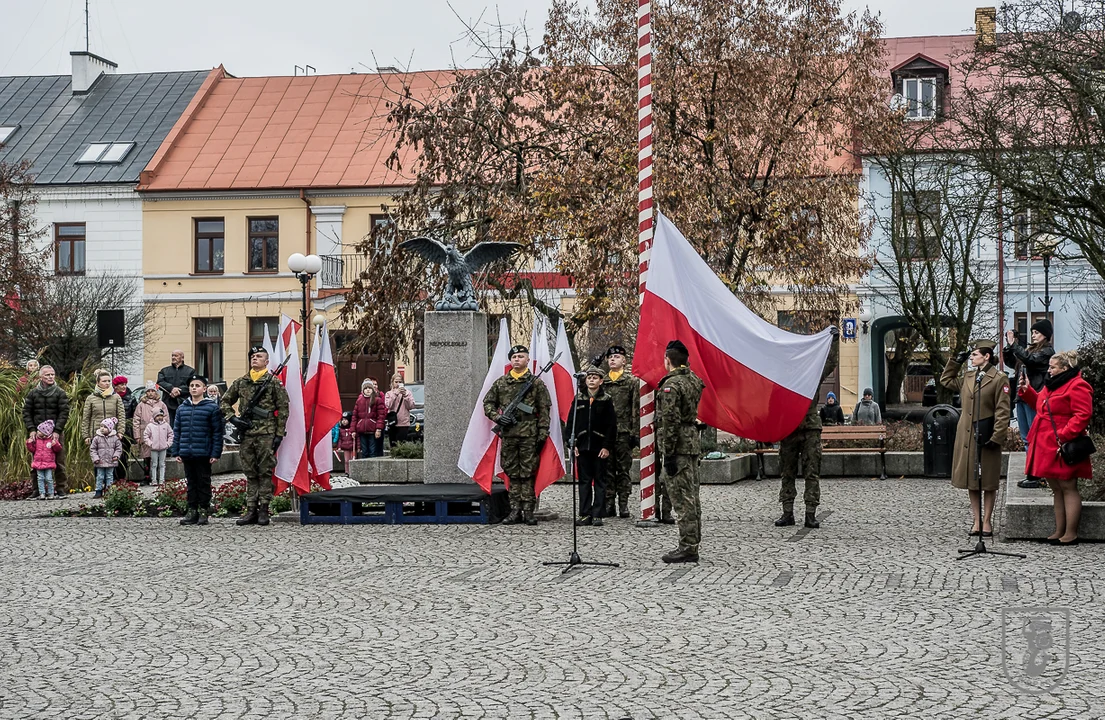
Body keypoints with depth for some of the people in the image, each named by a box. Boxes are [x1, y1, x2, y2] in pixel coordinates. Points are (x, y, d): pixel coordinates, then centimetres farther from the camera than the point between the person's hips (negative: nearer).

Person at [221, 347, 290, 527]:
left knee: (265, 473, -2)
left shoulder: (274, 382, 0)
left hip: (266, 434, -4)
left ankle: (264, 510, 1)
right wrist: (232, 417, 4)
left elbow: (283, 408, -2)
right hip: (246, 434, 4)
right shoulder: (241, 382, 12)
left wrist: (279, 434, -7)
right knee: (250, 473, 7)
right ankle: (251, 510, 10)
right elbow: (226, 401, 21)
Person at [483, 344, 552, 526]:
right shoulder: (500, 383, 10)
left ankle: (528, 511, 1)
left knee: (528, 473, -2)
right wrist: (497, 417, -1)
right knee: (512, 473, 5)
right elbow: (488, 403, 17)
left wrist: (543, 434, -5)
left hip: (529, 434, -3)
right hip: (508, 434, 3)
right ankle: (515, 510, 9)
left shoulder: (536, 383, 2)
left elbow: (544, 410, 1)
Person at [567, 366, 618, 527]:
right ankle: (585, 514, 10)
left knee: (599, 482, 3)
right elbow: (571, 422, 7)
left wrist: (607, 447, -9)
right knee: (584, 481, 6)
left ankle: (598, 515, 6)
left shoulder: (606, 400, 0)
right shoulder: (578, 399, 7)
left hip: (600, 448, -2)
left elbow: (612, 425, -3)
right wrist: (572, 444, -1)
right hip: (582, 447, 3)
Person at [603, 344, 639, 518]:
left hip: (624, 432, -3)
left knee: (624, 469, 0)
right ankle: (609, 503, 9)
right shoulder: (602, 382, 12)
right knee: (607, 469, 5)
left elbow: (636, 409, -2)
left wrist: (635, 432, -8)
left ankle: (623, 504, 4)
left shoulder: (631, 381, 1)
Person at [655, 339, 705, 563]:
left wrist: (668, 454, -19)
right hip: (692, 442, 9)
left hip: (678, 446, -9)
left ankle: (688, 547, -7)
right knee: (691, 496, 13)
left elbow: (670, 421, -20)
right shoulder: (694, 380, 13)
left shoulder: (671, 385, -16)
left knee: (682, 498, -7)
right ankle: (692, 544, 20)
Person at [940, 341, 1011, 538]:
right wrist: (956, 361, 17)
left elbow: (1003, 411, -11)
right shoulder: (968, 377, 11)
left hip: (986, 437, -6)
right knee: (971, 480, 8)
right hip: (967, 436, 6)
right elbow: (946, 380, 29)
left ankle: (986, 522, 11)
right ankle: (977, 521, 16)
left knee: (988, 482, 3)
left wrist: (997, 437, -15)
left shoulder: (999, 379, -8)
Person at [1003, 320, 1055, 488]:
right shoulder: (1030, 349, 17)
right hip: (1022, 397, 9)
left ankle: (1036, 476, -3)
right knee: (1026, 438, 11)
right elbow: (1010, 362, 20)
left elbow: (1030, 360, -21)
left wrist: (1013, 344, -17)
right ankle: (1031, 473, 18)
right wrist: (1009, 346, 6)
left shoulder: (1047, 351, -6)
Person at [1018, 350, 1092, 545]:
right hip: (1047, 447, 10)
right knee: (1056, 488, 13)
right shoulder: (1051, 385, 16)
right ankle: (1060, 531, 20)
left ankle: (1070, 534, 0)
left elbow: (1083, 415, -20)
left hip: (1063, 448, -10)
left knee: (1068, 488, -4)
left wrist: (1064, 435, -24)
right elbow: (1040, 404, 29)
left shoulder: (1077, 387, -14)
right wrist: (1027, 390, 15)